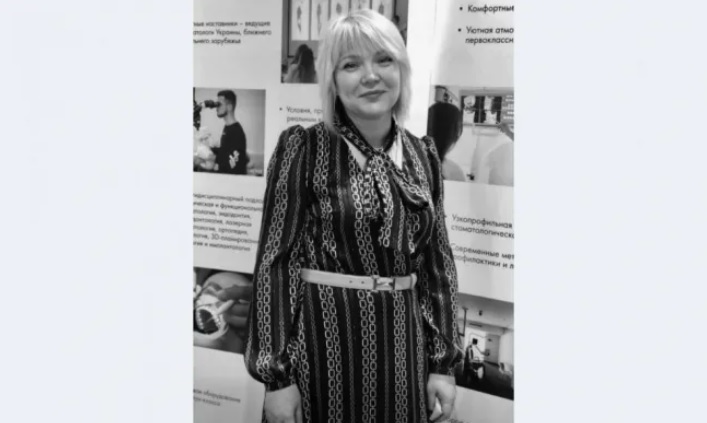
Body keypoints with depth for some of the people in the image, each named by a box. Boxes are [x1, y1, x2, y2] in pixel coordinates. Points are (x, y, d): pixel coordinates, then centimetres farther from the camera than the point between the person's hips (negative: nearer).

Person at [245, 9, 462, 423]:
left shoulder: (423, 155, 5)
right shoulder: (302, 148, -8)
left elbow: (438, 261, 9)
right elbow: (274, 262, -9)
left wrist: (444, 364, 5)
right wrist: (276, 376, -13)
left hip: (402, 339, 4)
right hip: (323, 337, -4)